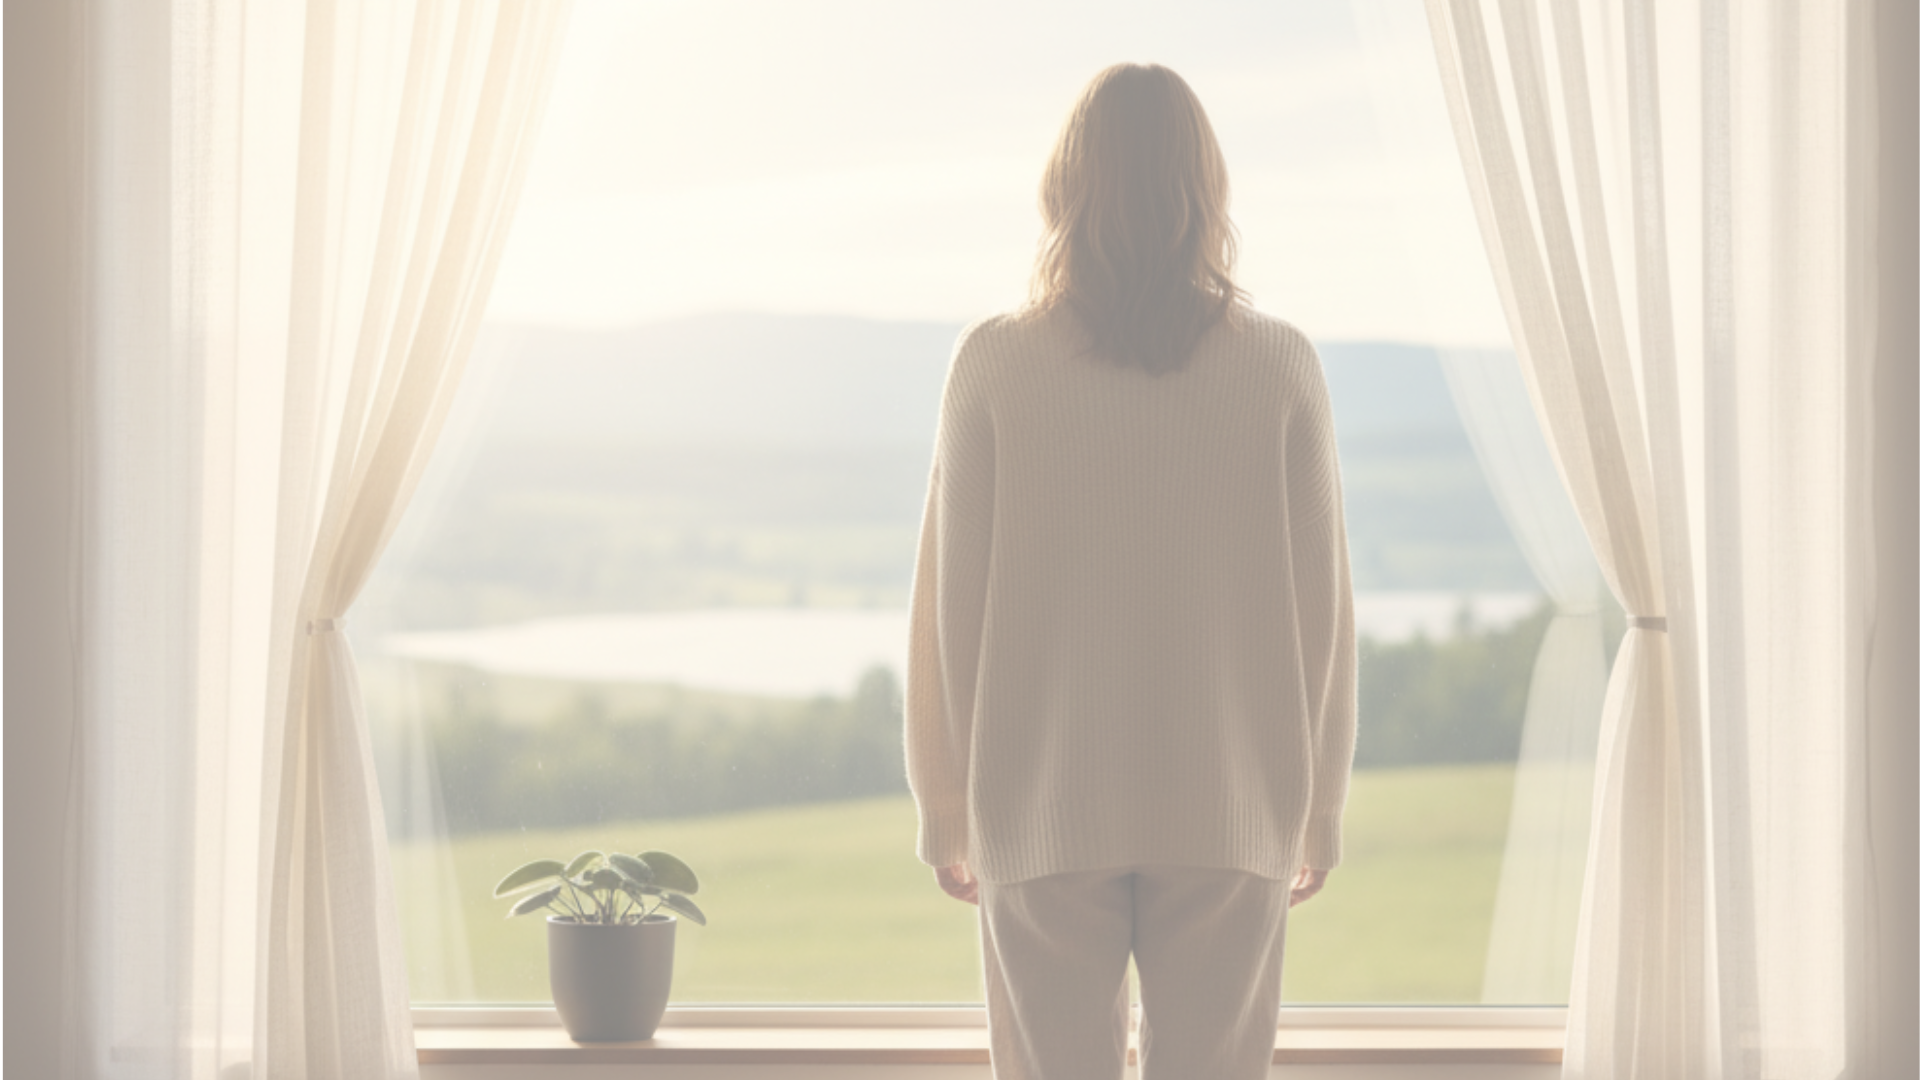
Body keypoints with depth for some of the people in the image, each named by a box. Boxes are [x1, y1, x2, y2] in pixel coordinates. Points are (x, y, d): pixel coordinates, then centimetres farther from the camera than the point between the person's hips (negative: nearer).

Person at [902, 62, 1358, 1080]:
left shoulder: (995, 362, -5)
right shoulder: (1279, 366, -2)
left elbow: (950, 603, -3)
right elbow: (1319, 605, 1)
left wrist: (944, 810, 8)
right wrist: (1319, 813, 11)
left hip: (1047, 810, -1)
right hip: (1230, 809, 1)